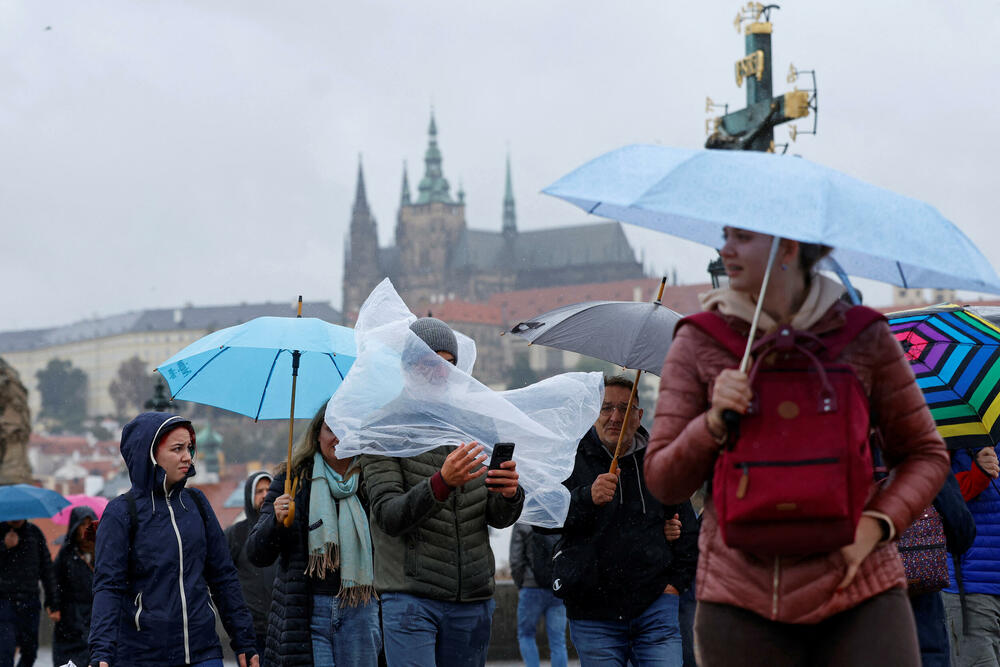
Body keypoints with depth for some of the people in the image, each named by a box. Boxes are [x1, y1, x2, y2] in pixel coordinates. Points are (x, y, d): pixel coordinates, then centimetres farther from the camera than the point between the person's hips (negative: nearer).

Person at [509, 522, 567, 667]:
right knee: (558, 640, 5)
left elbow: (516, 562, -6)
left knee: (525, 635, 13)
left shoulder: (521, 526, -2)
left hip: (533, 590, -2)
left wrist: (520, 586, 7)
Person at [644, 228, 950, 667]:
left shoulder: (863, 335, 4)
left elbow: (926, 454, 10)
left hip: (859, 591, 0)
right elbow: (663, 483, 4)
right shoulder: (699, 342, 5)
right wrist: (714, 423, -15)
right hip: (741, 598, 1)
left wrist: (877, 523, -7)